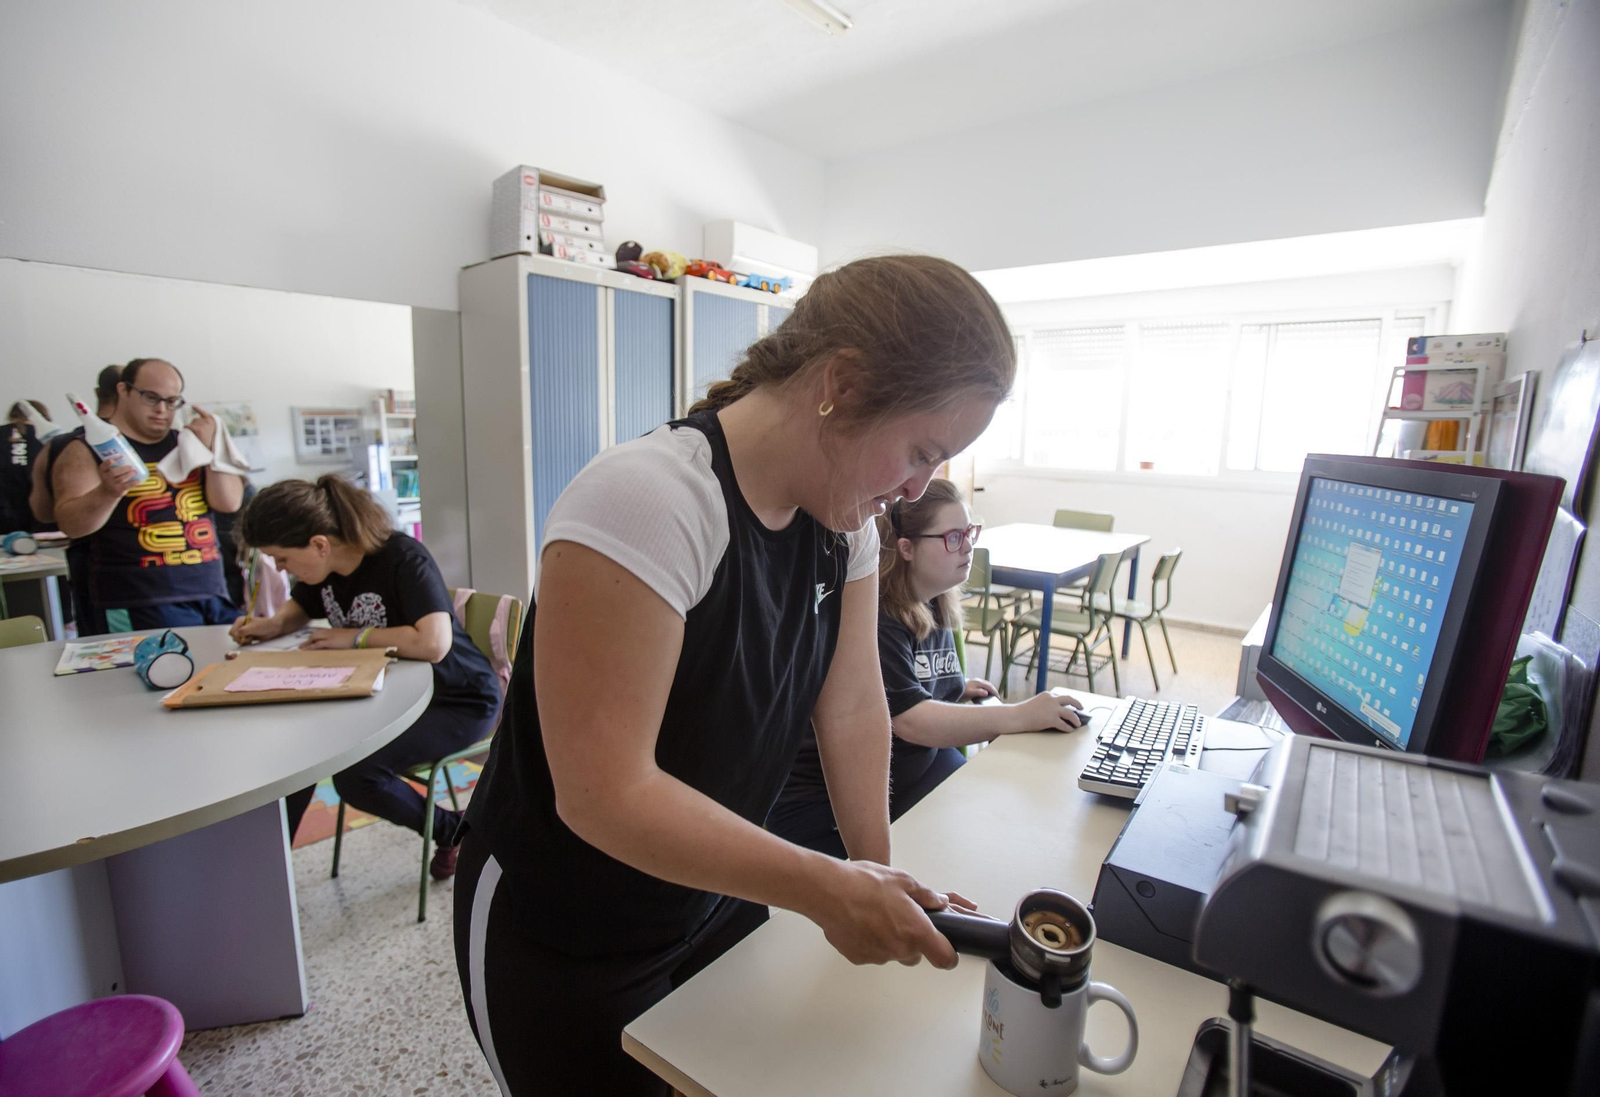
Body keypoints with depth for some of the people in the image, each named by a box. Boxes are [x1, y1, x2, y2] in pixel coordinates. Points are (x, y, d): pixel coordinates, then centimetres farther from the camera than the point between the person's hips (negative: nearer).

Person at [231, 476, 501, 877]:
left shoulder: (402, 558, -26)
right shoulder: (325, 568, -1)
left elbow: (433, 643, -38)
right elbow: (299, 607, 22)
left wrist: (355, 637, -24)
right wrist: (271, 625, -1)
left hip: (458, 701, -8)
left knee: (354, 771, -22)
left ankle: (452, 830, 3)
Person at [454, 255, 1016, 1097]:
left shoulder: (843, 512, -7)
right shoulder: (648, 501, -32)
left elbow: (850, 704, -4)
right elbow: (604, 795, -32)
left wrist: (877, 877, -4)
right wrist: (828, 890, -28)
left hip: (712, 896, 7)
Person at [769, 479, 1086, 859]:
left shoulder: (937, 606, 6)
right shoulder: (874, 617, -21)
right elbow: (913, 723, -29)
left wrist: (955, 688, 3)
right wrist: (1022, 715, -29)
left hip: (920, 772, 8)